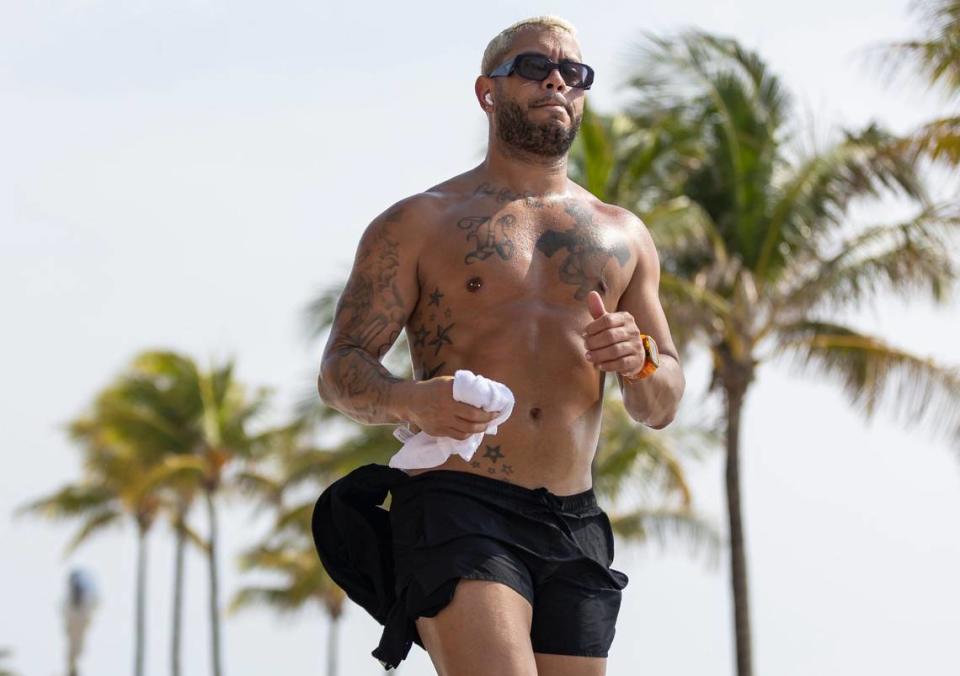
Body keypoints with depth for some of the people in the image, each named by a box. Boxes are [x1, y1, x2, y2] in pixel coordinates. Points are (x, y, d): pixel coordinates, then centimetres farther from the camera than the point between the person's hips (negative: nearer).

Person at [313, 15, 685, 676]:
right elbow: (340, 370, 2)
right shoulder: (420, 224, 9)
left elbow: (662, 408, 18)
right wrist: (411, 400, -21)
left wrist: (639, 360, -7)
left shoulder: (622, 236, 19)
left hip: (574, 528, 5)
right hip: (456, 510, -4)